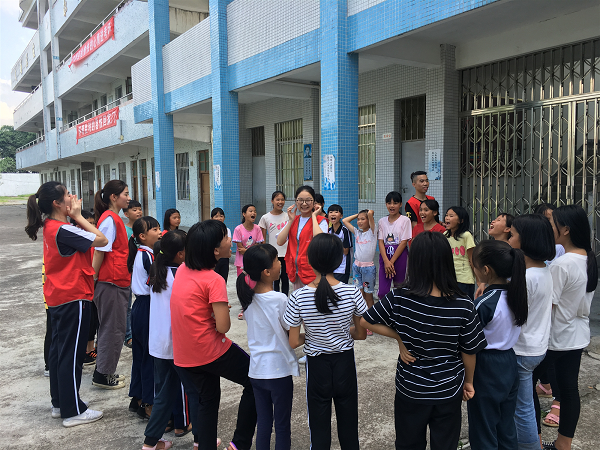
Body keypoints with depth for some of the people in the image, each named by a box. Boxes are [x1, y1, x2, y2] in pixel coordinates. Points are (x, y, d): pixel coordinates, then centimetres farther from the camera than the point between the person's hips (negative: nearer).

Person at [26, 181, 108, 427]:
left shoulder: (50, 227, 7)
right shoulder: (63, 230, -23)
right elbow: (101, 240, -22)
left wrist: (75, 218, 0)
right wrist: (77, 216, -16)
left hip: (57, 297, 10)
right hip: (74, 298, -10)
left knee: (59, 349, 18)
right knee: (72, 353, 0)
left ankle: (59, 403, 32)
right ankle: (73, 412, 12)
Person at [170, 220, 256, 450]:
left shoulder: (183, 269, 0)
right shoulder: (214, 280, -22)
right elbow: (223, 326, -22)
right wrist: (219, 314, -1)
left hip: (184, 355, 7)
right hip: (211, 351, -7)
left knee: (208, 399, 24)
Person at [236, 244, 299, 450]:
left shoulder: (247, 298, -2)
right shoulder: (279, 299, -20)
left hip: (256, 370, 5)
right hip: (279, 370, -5)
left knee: (263, 423, 16)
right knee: (282, 425, 10)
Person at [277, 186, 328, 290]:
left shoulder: (320, 221, -5)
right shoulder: (293, 220, 10)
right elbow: (280, 242, -1)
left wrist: (314, 216, -15)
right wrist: (291, 220, -5)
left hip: (311, 271, -5)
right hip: (294, 271, 5)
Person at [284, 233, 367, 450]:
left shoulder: (298, 298, -19)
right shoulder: (352, 293, -16)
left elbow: (294, 342, -12)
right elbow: (361, 334, -5)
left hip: (317, 365, -1)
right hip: (345, 361, 1)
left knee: (319, 426, 16)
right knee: (348, 424, 20)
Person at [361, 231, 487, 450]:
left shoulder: (399, 298, -21)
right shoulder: (463, 306, -21)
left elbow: (365, 321, -9)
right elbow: (469, 352, -8)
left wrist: (399, 337, -4)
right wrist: (468, 382, 8)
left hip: (410, 389, 0)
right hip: (449, 391, 0)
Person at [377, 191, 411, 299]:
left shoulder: (405, 220, -1)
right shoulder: (382, 221, 9)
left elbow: (404, 242, -6)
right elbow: (381, 242, 2)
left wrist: (391, 262, -10)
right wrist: (386, 261, -12)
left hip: (400, 257, -2)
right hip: (385, 257, 2)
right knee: (383, 291, -5)